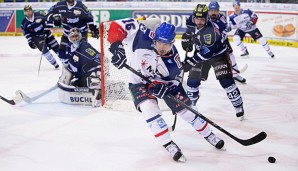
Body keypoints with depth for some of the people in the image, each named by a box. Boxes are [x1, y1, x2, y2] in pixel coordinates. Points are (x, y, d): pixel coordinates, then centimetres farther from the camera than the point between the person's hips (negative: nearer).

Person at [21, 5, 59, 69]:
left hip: (46, 34, 1)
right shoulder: (24, 23, -9)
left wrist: (47, 29, -12)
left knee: (56, 46, 4)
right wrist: (30, 42, -8)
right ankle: (55, 64, -3)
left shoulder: (39, 15, -14)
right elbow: (26, 33, -2)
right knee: (44, 50, -14)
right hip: (36, 38, -1)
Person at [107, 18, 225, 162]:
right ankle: (168, 145, -18)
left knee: (186, 108, 3)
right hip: (139, 82, -2)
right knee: (149, 107, -28)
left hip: (164, 82, 2)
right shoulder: (144, 38, -33)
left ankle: (208, 134, 27)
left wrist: (161, 86, -30)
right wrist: (116, 45, -40)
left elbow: (175, 78, -12)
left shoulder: (173, 59, -27)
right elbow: (121, 25, -31)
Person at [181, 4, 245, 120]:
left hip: (218, 54, -7)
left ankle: (238, 106, -2)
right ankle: (191, 103, 28)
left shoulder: (211, 30, -35)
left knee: (226, 80, -16)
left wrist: (190, 62, -36)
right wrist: (187, 38, -3)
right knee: (192, 80, 5)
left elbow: (207, 52, -37)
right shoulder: (192, 25, -11)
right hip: (201, 54, 7)